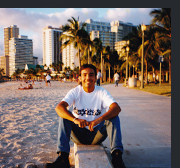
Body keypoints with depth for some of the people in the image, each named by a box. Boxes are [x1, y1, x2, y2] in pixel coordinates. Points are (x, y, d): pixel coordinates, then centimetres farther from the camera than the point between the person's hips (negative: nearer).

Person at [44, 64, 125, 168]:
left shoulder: (101, 92, -8)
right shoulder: (75, 92, -8)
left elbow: (117, 108, -25)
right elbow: (59, 107, -25)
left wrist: (99, 119, -43)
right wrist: (75, 119, -45)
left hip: (97, 135, 0)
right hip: (78, 134, 0)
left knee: (114, 117, -22)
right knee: (64, 115, -23)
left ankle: (117, 156, -27)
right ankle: (63, 158, -27)